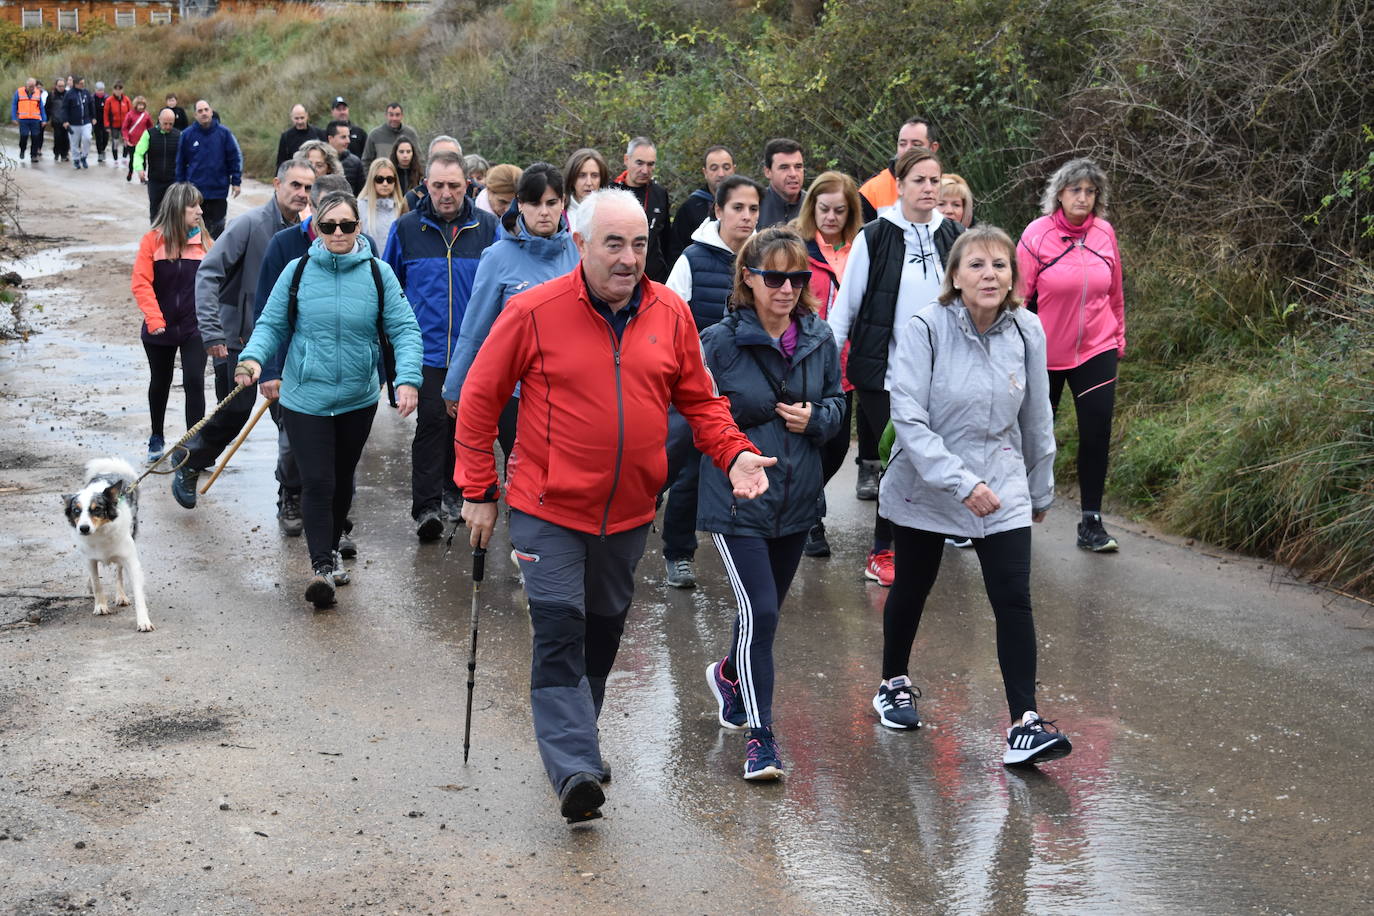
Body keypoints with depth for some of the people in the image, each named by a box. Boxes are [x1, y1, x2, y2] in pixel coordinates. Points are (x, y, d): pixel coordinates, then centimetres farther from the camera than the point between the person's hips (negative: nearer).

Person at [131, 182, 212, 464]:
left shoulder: (203, 240, -2)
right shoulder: (153, 240, -8)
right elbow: (141, 283, -11)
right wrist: (154, 319, -20)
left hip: (194, 327, 0)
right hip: (160, 329, 0)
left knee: (194, 383, -9)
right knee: (160, 383, 17)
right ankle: (156, 438, 37)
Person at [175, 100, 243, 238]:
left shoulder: (224, 133, -3)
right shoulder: (187, 134, 0)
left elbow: (235, 158, 1)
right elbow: (181, 162, 6)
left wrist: (236, 182, -2)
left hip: (218, 190, -1)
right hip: (194, 191, 1)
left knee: (217, 227, 7)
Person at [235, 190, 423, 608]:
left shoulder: (378, 274, -4)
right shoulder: (297, 272, -4)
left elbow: (405, 330, -6)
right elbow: (272, 325, 2)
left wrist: (408, 378, -21)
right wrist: (253, 357, -18)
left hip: (358, 400, 2)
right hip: (305, 398, -2)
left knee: (342, 480, 17)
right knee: (317, 483, -10)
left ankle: (331, 547, 37)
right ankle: (321, 566, -7)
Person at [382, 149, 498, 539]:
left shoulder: (487, 227, 1)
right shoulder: (406, 228, 1)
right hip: (427, 348, -2)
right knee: (431, 420, -11)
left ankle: (453, 491, 30)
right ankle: (426, 506, -11)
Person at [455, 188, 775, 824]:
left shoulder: (671, 314, -1)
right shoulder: (534, 312, -12)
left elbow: (699, 400, 9)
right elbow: (480, 398, -4)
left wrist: (734, 453, -8)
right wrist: (478, 490, -4)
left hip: (629, 511, 5)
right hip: (549, 509, -4)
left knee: (603, 631, 17)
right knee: (559, 632, -13)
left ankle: (572, 740, 36)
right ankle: (573, 771, -16)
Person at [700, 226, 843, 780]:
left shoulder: (819, 340, 1)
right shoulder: (720, 342, -12)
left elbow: (837, 402, 12)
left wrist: (816, 419, -7)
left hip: (797, 500, 5)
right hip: (737, 500, -5)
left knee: (766, 608, 20)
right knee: (759, 611, -12)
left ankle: (729, 674, 51)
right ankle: (760, 736, -1)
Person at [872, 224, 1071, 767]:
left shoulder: (1026, 331, -6)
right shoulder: (926, 328, -17)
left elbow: (1036, 420, 7)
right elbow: (908, 416, -22)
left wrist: (1041, 490, 16)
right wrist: (961, 483, -29)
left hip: (1003, 487, 2)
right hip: (925, 484, -2)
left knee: (1014, 600, -10)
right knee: (912, 587, 16)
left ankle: (1025, 722, -8)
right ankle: (895, 682, 41)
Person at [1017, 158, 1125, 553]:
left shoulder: (1104, 233, 0)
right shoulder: (1038, 234, -10)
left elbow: (1114, 291, 11)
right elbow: (1019, 294, -7)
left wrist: (1119, 336, 15)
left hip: (1097, 350, 2)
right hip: (1045, 353, -2)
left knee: (1097, 434, -3)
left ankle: (1091, 523, 6)